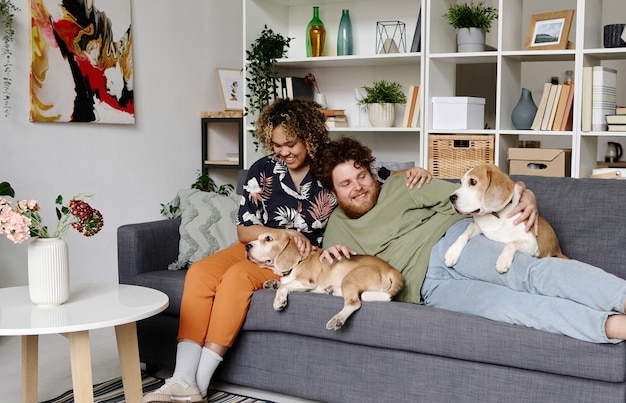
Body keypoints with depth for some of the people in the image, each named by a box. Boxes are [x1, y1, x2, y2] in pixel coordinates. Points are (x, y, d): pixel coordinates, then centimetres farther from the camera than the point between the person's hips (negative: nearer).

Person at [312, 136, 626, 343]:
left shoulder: (399, 187, 17)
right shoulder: (337, 226, 21)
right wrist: (329, 256, -7)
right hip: (429, 285, -1)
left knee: (529, 272, -31)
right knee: (506, 304, -30)